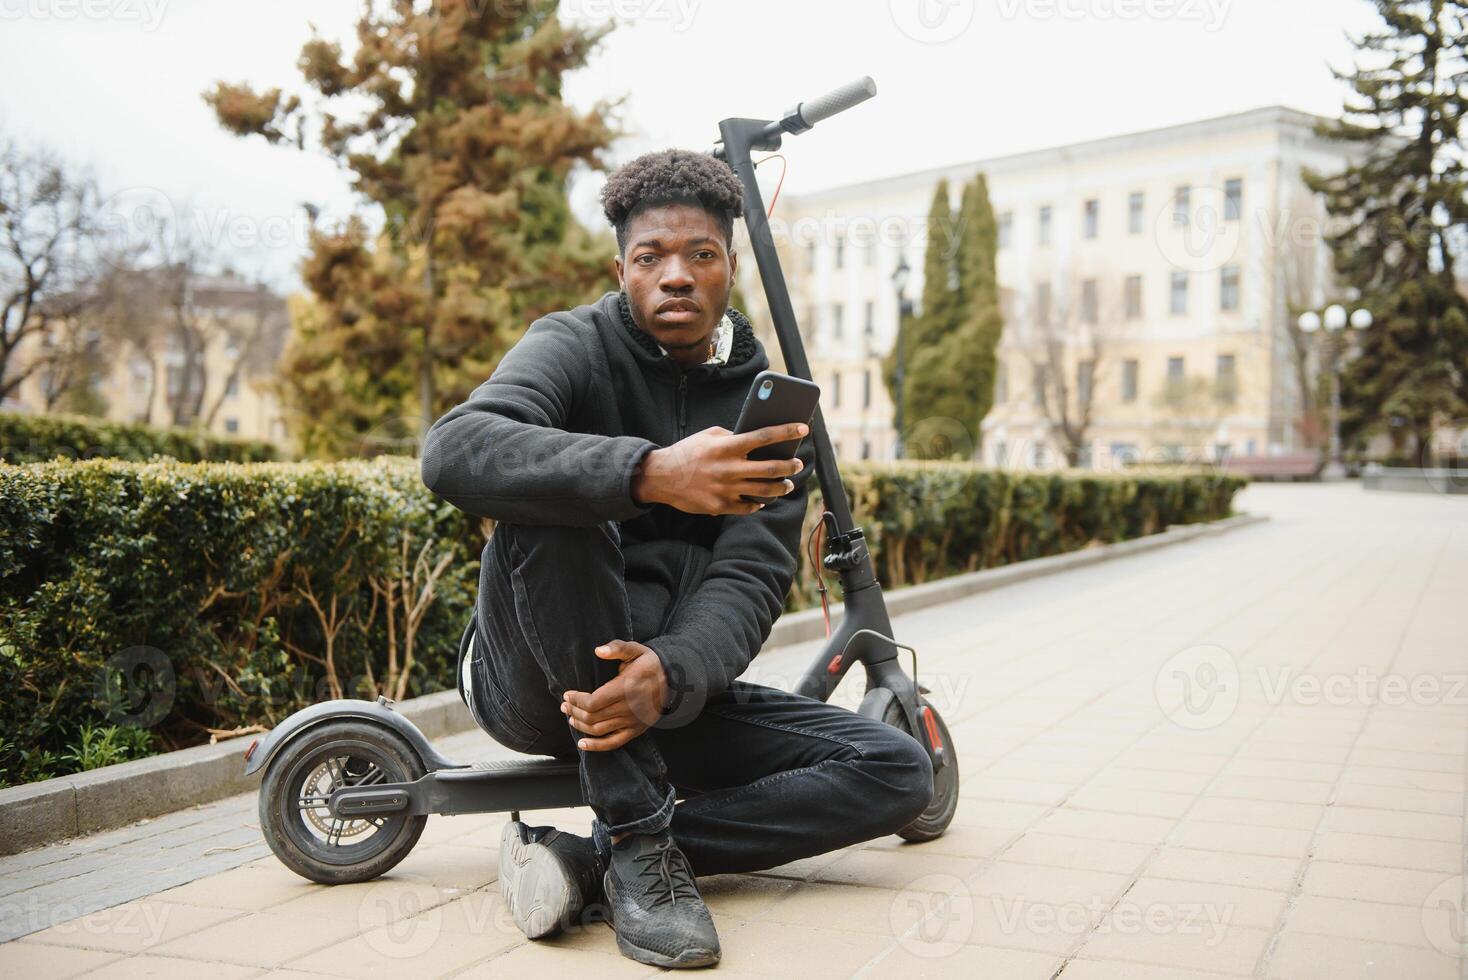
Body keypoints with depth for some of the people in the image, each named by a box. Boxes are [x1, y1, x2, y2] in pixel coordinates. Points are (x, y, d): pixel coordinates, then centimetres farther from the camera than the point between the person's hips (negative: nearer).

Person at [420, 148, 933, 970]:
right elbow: (455, 451, -29)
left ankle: (588, 861, -18)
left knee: (898, 772, -11)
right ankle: (639, 842, -29)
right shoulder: (576, 347, -7)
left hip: (674, 686, 4)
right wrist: (650, 474, -43)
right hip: (534, 680, -3)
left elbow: (752, 580, -11)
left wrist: (670, 676, -33)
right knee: (553, 499, -32)